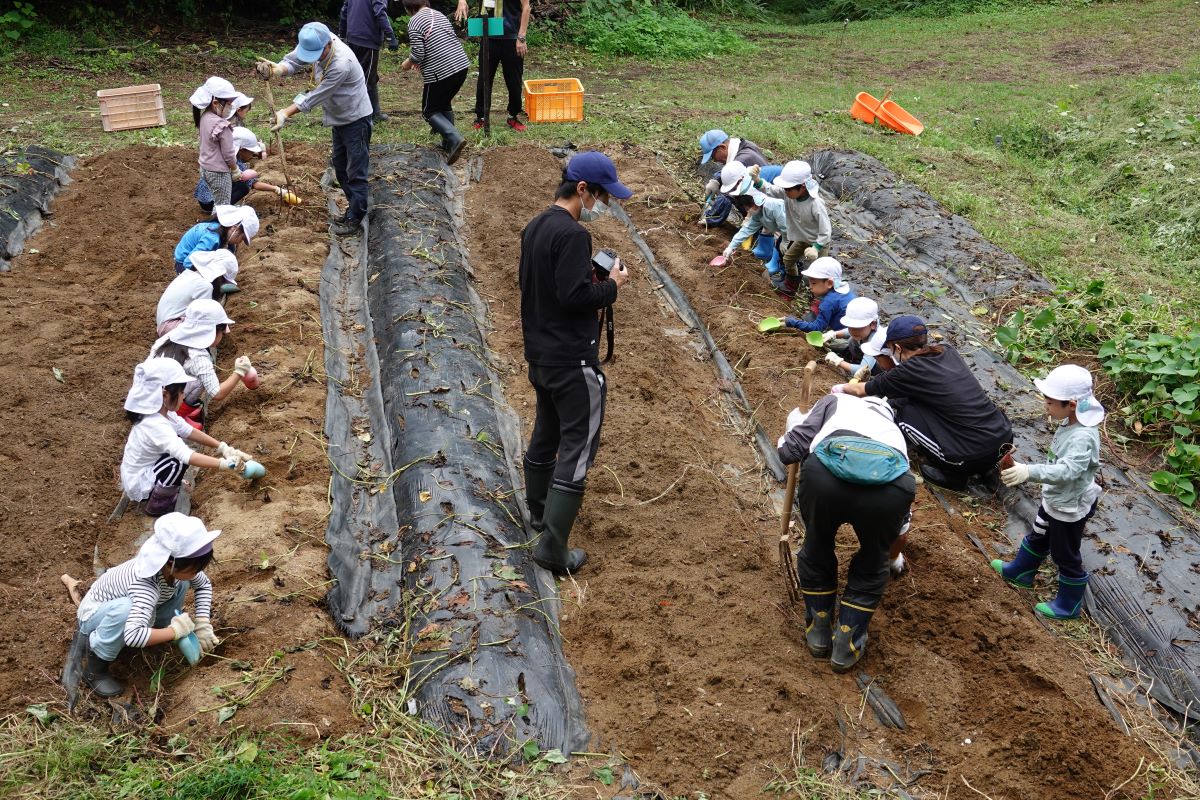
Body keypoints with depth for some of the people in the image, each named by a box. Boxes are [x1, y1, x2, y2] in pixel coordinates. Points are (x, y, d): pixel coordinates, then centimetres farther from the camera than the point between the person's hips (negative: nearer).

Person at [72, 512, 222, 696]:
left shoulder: (175, 566, -21)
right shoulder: (146, 586, -42)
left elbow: (204, 585, -1)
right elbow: (133, 635, -55)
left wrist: (203, 624, -13)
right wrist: (175, 631, -41)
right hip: (94, 616, -7)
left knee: (181, 582, -8)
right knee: (126, 609, -39)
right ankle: (94, 667, -16)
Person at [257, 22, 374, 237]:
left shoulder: (341, 64, -35)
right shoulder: (315, 44, -12)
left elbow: (316, 96, -30)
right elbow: (293, 60, -10)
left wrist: (286, 113, -29)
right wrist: (276, 69, -34)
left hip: (356, 118, -9)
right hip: (339, 118, 9)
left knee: (356, 171, 0)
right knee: (339, 165, 20)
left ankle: (355, 218, 11)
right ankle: (354, 207, 34)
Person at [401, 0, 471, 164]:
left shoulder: (414, 22, -8)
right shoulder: (439, 15, 15)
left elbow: (418, 53, -14)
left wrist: (408, 63, 8)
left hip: (440, 73, -7)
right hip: (462, 65, 7)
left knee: (429, 111, 9)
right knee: (444, 104, 27)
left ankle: (455, 139, -13)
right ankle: (448, 142, 28)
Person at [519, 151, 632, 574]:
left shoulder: (534, 228, 10)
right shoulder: (572, 234, -21)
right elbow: (575, 296, -25)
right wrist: (612, 285, -9)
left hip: (539, 355, 10)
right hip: (573, 361, -10)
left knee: (546, 432, 24)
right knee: (577, 448, -3)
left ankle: (539, 510, 43)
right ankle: (553, 548, -2)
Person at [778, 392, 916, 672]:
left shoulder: (836, 402, 35)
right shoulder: (892, 428, 43)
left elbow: (790, 451, 19)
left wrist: (786, 441, 43)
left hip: (825, 476, -2)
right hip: (890, 487, 2)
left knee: (816, 549, 30)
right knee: (872, 564, 32)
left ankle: (818, 633, 40)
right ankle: (847, 645, 35)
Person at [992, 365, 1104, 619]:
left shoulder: (1083, 437, -35)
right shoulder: (1069, 424, -6)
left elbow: (1067, 470, -47)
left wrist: (1030, 471, -58)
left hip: (1070, 508, -9)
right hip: (1055, 499, 9)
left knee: (1066, 556, 10)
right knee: (1038, 537, 29)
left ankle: (1068, 605, 29)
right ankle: (1020, 571, 52)